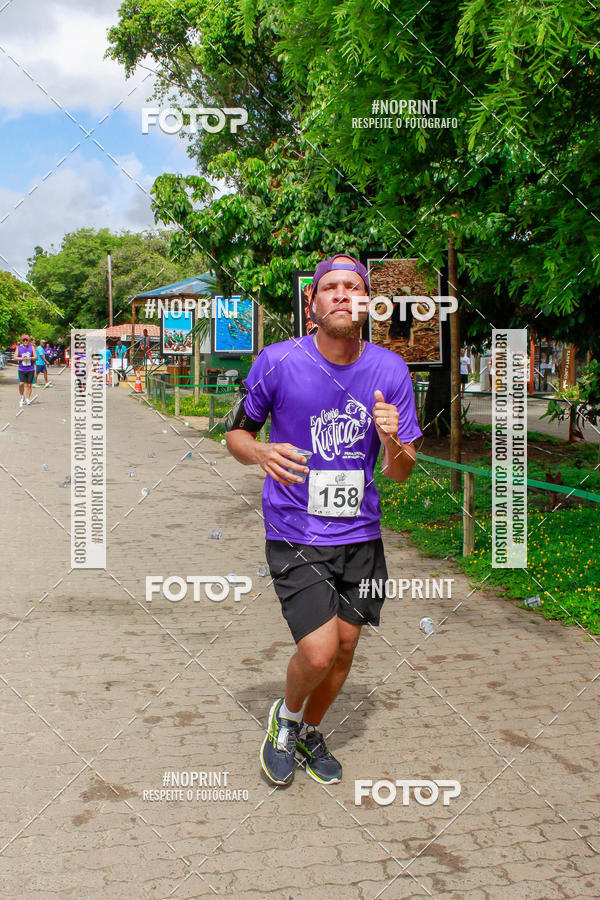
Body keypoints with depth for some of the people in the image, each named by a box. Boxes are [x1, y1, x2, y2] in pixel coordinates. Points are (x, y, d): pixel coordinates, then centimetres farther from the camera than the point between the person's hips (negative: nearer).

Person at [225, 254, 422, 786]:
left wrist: (392, 442, -22)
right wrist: (262, 453, -21)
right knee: (319, 652, -13)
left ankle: (310, 733, 42)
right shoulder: (277, 362, -10)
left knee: (345, 648, 13)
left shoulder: (390, 370, -3)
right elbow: (237, 432, 2)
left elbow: (401, 473, 2)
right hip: (295, 536, -3)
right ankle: (286, 717, 22)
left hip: (361, 537, 4)